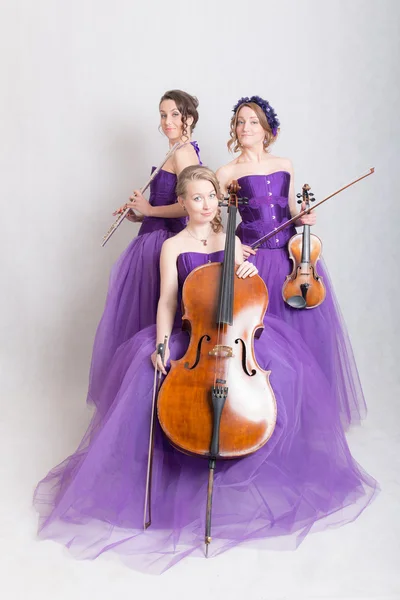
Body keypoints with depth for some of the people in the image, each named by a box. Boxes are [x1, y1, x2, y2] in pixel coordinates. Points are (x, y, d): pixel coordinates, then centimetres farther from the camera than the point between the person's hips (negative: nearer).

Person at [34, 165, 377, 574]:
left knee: (280, 367, -23)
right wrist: (162, 342, -20)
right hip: (188, 332, -2)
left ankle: (258, 456, -2)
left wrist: (249, 273, -9)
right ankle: (172, 454, -6)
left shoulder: (231, 241, 11)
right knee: (149, 368, -28)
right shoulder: (173, 247, 3)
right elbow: (168, 301, -4)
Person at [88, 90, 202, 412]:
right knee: (143, 317, 14)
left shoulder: (183, 152, -11)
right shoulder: (182, 153, 18)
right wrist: (141, 215, 11)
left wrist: (150, 209, -11)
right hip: (154, 241, 10)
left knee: (149, 317, -3)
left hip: (162, 244, -10)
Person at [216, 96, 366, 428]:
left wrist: (305, 218, 0)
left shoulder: (285, 166, 12)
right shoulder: (228, 173, 1)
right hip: (254, 260, -3)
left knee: (306, 328, 3)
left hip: (293, 257, 4)